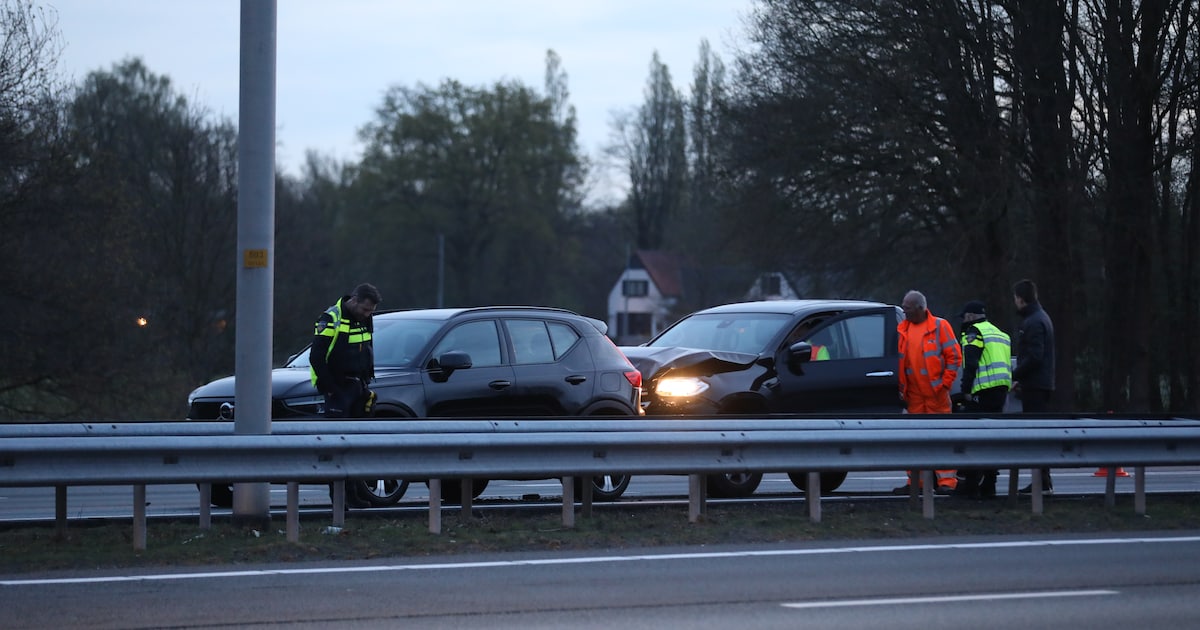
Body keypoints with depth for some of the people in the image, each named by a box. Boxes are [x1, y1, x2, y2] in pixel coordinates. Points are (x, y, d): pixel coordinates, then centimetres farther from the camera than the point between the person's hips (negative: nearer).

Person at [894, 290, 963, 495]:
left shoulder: (939, 326, -3)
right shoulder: (902, 330, 11)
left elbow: (954, 356, -3)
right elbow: (899, 361, 15)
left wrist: (945, 384, -8)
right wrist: (901, 389, 8)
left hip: (936, 392, -5)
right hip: (914, 394, 5)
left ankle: (946, 481, -4)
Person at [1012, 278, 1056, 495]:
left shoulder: (1033, 323, -15)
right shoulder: (1041, 318, 18)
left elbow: (1033, 357, -22)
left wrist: (1014, 375, -13)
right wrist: (1020, 379, 15)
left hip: (1035, 387, -10)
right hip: (1042, 384, 10)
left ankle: (1043, 483, -9)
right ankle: (1042, 481, 15)